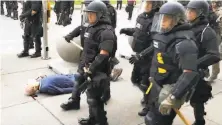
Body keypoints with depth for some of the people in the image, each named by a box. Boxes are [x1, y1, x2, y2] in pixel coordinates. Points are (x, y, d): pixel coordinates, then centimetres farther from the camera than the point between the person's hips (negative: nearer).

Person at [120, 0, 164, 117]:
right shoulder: (141, 17, 3)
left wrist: (141, 55, -29)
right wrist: (127, 30, 4)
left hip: (149, 58, -8)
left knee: (145, 83, 6)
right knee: (135, 79, 22)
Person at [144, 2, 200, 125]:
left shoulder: (184, 43, -23)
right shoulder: (163, 35, 5)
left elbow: (190, 75, -32)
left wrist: (172, 98, -35)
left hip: (170, 91, -9)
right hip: (157, 88, 9)